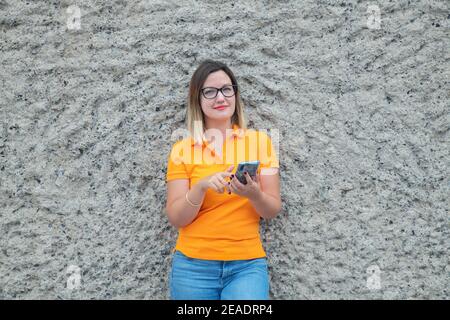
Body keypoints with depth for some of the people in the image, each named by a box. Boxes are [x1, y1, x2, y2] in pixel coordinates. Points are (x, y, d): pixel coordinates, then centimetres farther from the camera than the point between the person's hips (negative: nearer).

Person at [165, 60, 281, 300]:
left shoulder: (259, 141, 0)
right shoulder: (182, 149, 0)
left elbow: (273, 210, 0)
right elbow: (175, 218, -4)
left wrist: (254, 194, -20)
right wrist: (202, 186, -20)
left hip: (247, 265, 0)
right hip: (193, 265, 1)